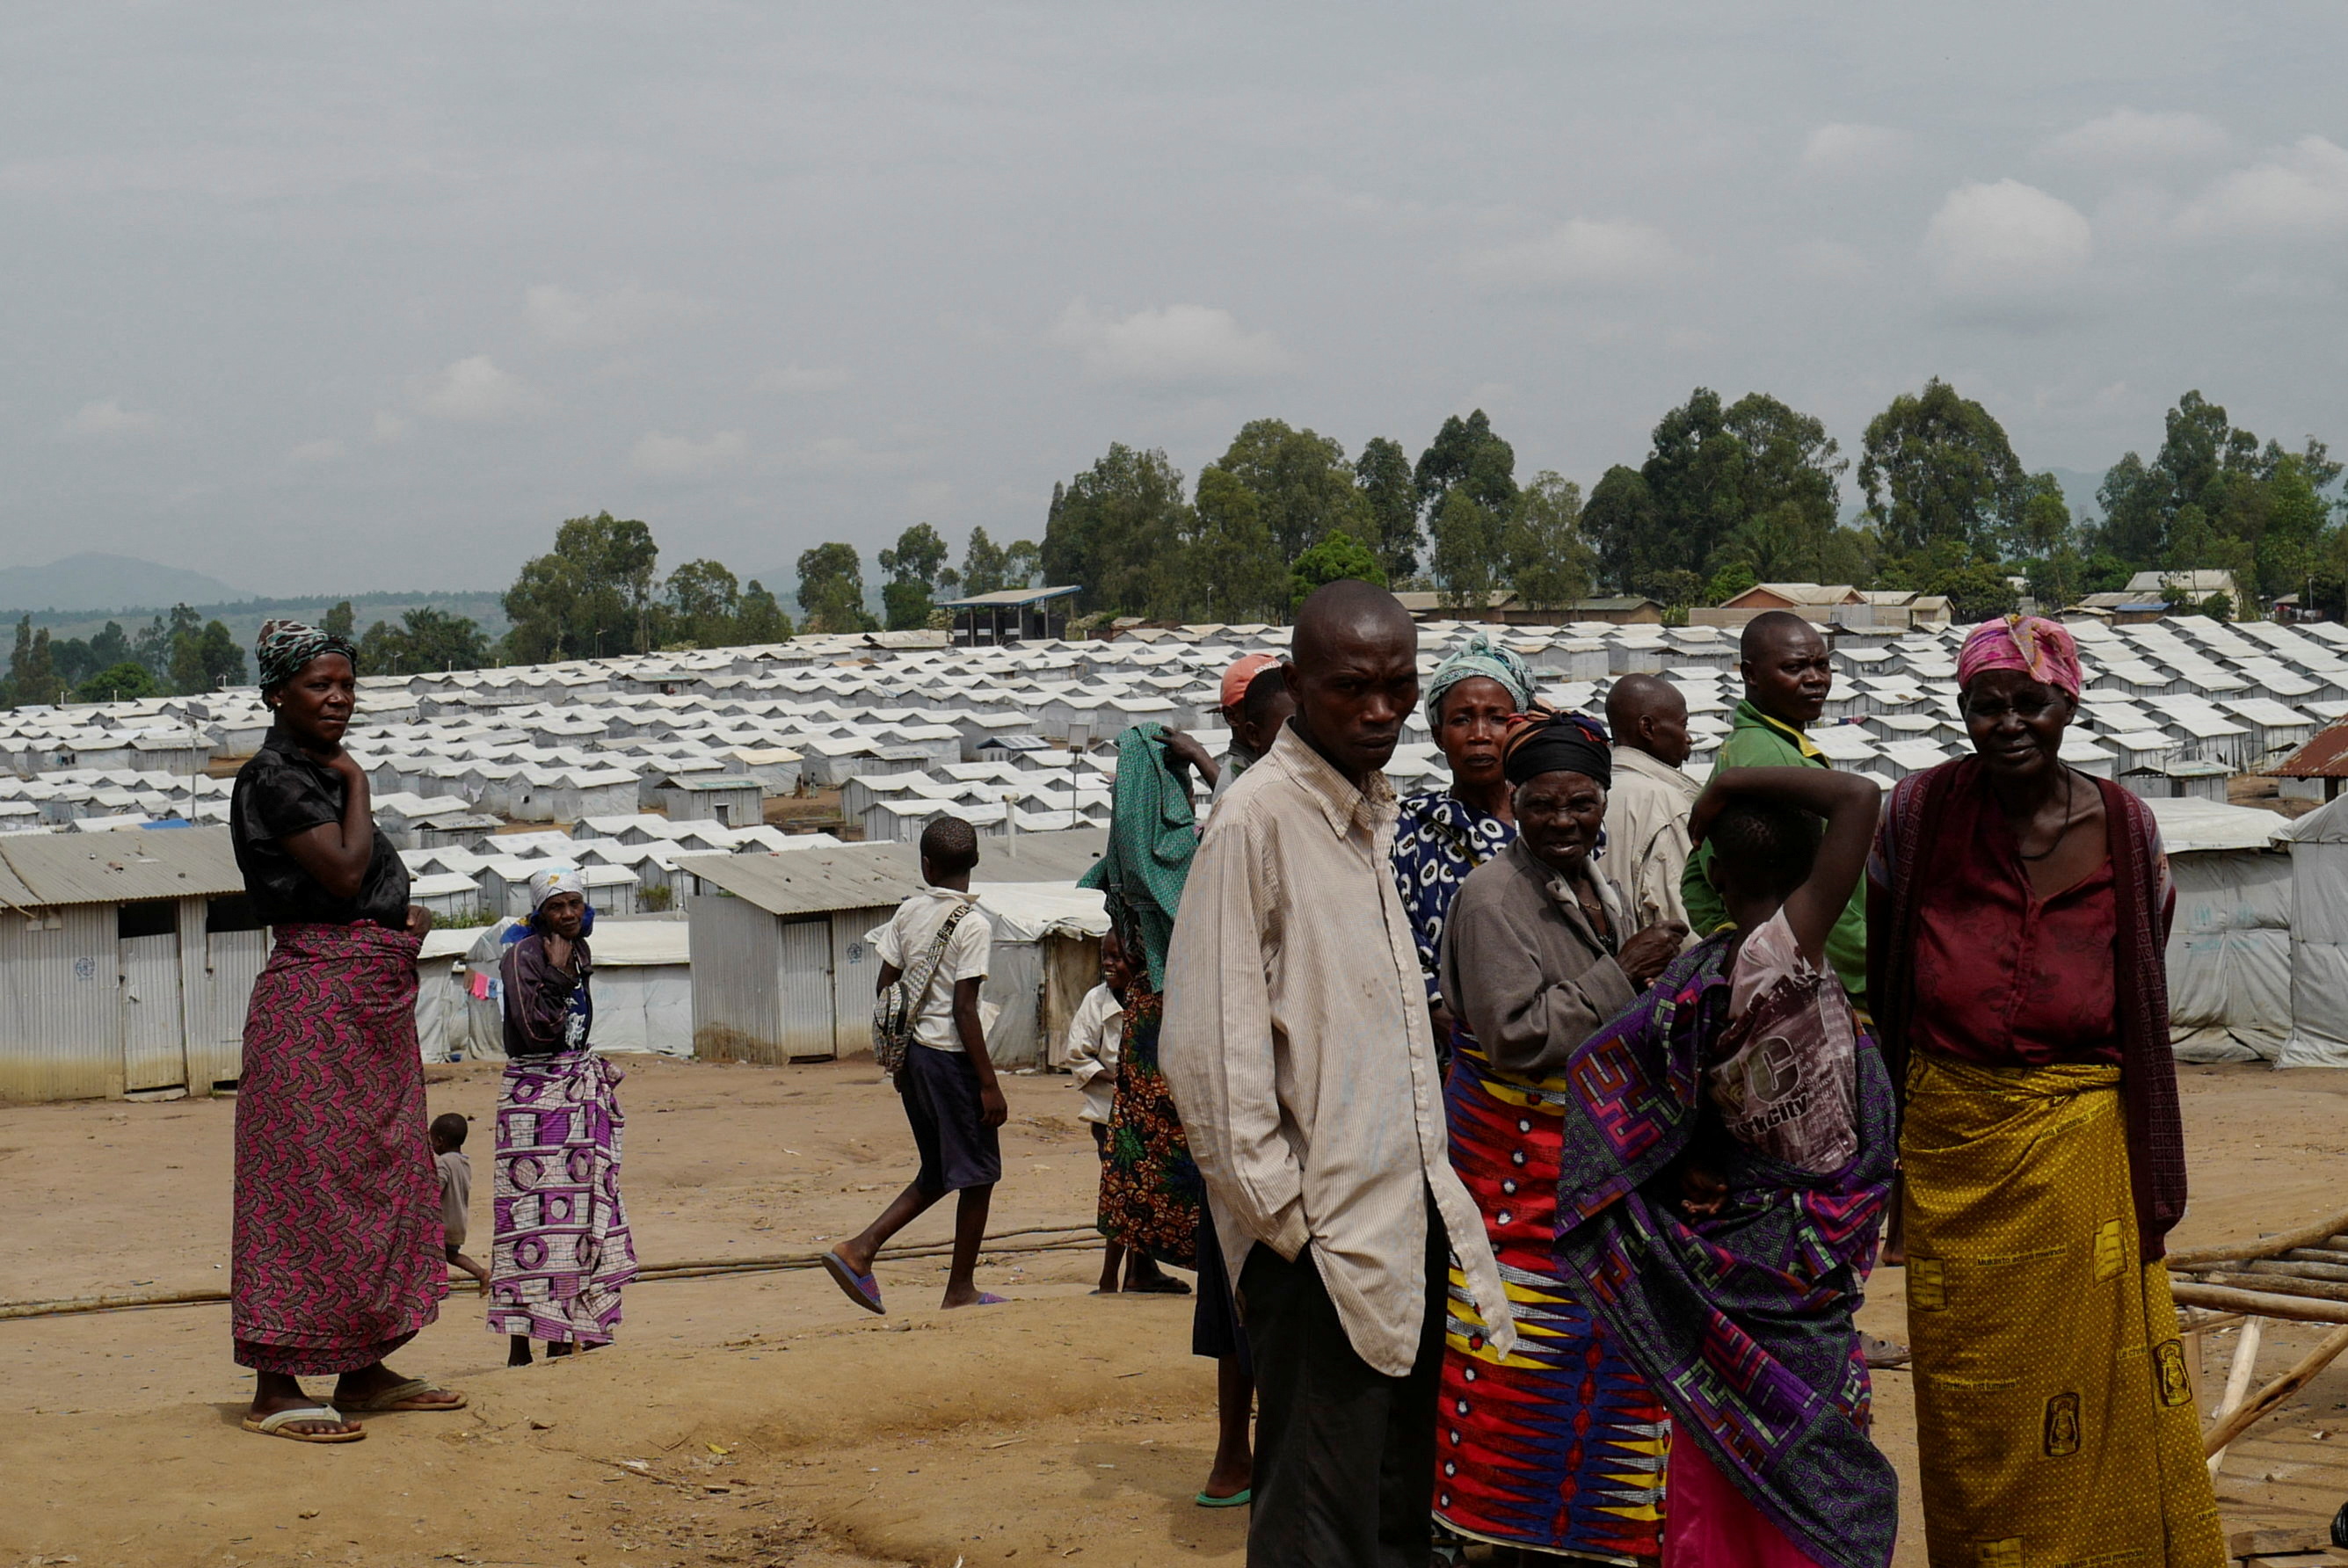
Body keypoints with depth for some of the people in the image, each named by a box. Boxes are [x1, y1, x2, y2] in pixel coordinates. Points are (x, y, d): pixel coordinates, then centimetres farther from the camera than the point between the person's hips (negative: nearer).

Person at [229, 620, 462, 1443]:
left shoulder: (325, 774, 18)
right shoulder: (272, 775, -10)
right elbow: (343, 871, -19)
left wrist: (406, 918, 7)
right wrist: (355, 784, -5)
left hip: (376, 996, 10)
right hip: (316, 996, -10)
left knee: (382, 1178, 11)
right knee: (309, 1184, -10)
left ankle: (364, 1370, 18)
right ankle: (276, 1387, -8)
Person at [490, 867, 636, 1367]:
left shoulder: (579, 951, 12)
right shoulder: (522, 955, -11)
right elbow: (537, 1028, -21)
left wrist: (592, 1070, 14)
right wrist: (555, 972, -19)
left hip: (582, 1090, 8)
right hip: (534, 1095, -8)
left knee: (581, 1207, 5)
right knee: (532, 1211, -10)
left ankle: (563, 1337, 10)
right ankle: (520, 1342, -10)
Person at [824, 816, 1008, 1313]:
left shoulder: (908, 913, 5)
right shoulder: (972, 925, -13)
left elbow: (886, 988, 8)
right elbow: (964, 1008, -17)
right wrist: (989, 1084, -14)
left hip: (914, 1057, 7)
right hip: (952, 1057, -7)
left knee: (938, 1173, 18)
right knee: (978, 1173, 6)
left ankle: (859, 1249, 6)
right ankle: (961, 1289, 12)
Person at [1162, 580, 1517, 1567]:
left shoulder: (1372, 812, 14)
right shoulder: (1258, 819, -12)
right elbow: (1208, 1049, -17)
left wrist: (1433, 1193, 16)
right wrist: (1283, 1217, -16)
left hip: (1407, 1222, 8)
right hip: (1324, 1242, -8)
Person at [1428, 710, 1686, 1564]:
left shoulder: (1604, 894, 14)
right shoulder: (1494, 895, -12)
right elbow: (1516, 1034, -21)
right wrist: (1621, 975, -16)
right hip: (1517, 1159, -8)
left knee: (1593, 1357, 10)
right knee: (1515, 1360, -6)